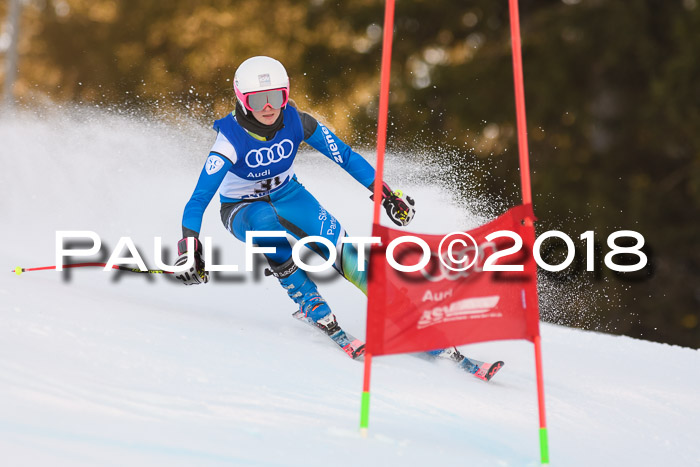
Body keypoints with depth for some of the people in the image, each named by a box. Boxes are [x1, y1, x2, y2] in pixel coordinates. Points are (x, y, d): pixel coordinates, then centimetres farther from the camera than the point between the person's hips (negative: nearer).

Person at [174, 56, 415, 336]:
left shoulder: (296, 121, -21)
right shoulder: (231, 138, -30)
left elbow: (344, 155, -10)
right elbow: (199, 198, -33)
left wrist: (387, 194, -8)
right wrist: (188, 248, -45)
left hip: (287, 195, 3)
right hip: (242, 208, -2)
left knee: (339, 248, -19)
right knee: (264, 219, -39)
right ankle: (311, 304, -30)